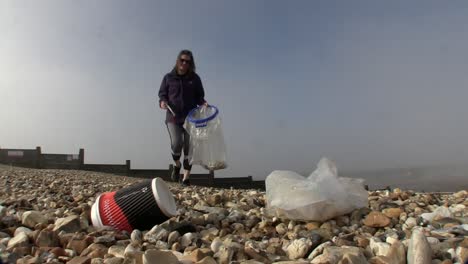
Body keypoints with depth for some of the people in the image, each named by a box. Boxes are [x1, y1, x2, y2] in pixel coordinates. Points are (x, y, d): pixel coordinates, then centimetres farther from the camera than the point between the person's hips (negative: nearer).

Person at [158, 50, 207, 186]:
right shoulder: (168, 77, 6)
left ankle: (186, 178, 9)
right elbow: (162, 94, 10)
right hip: (173, 118, -1)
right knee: (176, 143, -17)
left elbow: (199, 96, 11)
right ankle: (177, 165, 17)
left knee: (189, 147, 0)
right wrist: (162, 102, -12)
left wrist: (203, 103, -10)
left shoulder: (195, 78, 7)